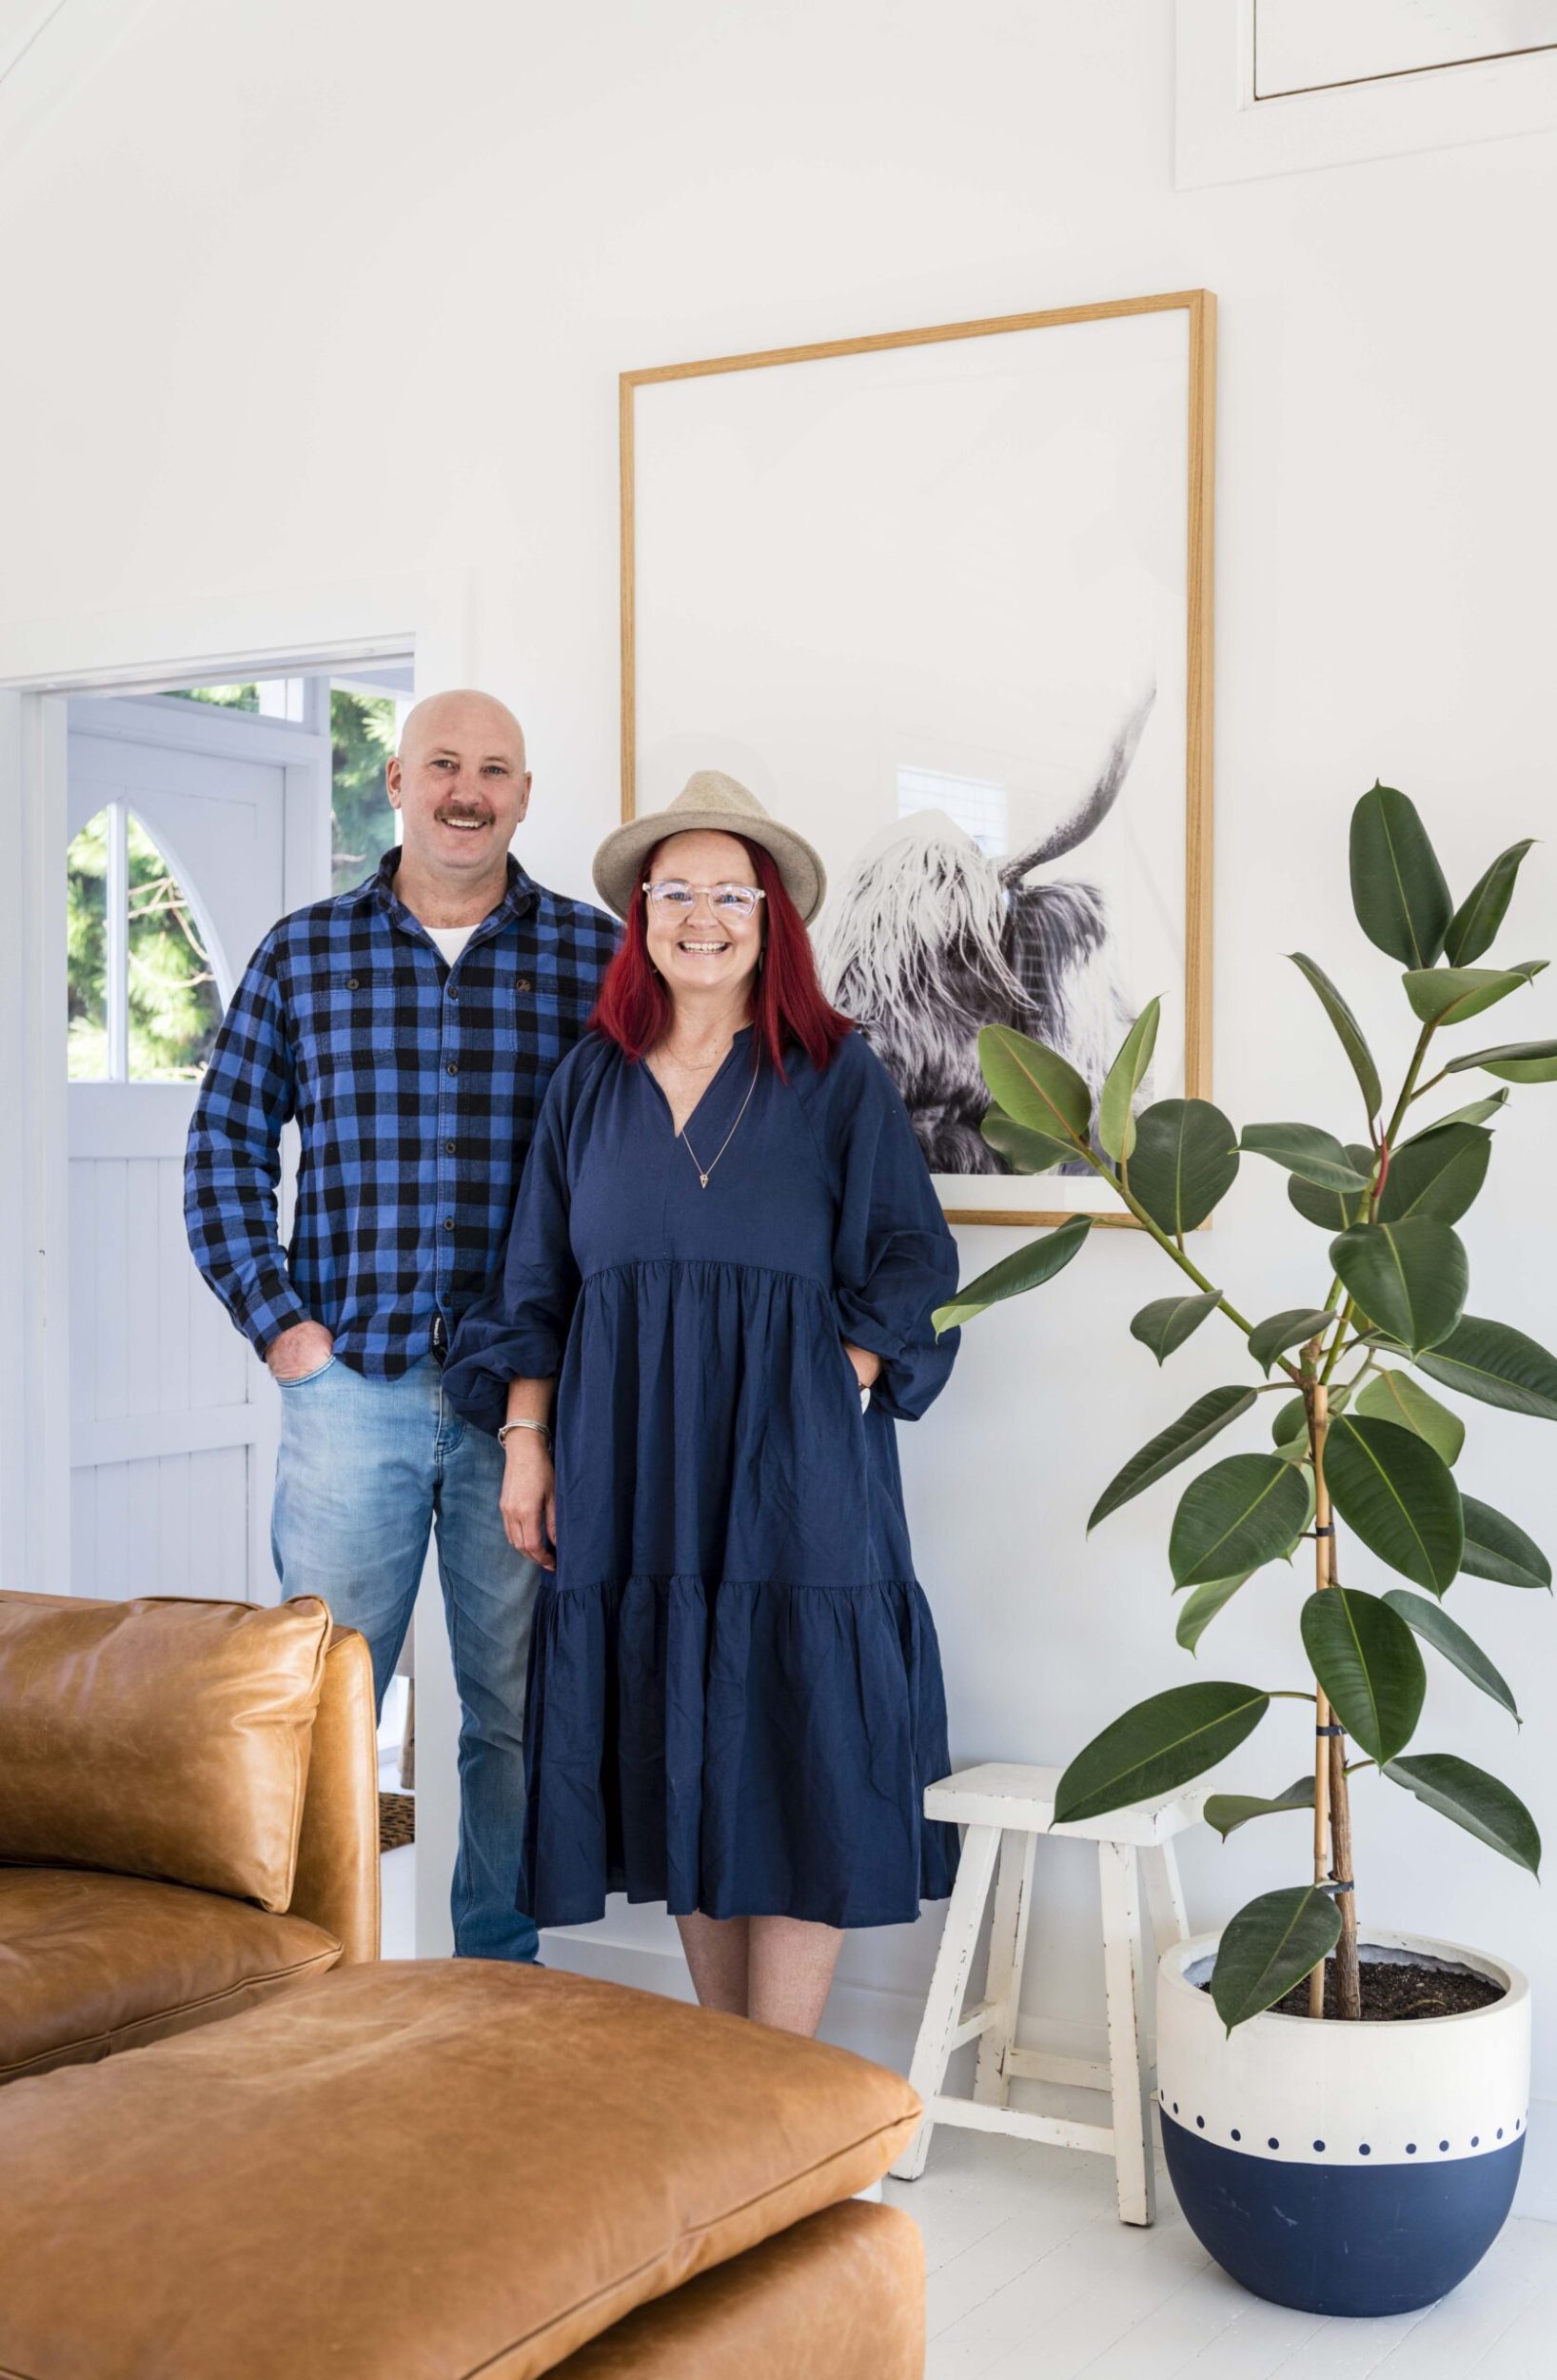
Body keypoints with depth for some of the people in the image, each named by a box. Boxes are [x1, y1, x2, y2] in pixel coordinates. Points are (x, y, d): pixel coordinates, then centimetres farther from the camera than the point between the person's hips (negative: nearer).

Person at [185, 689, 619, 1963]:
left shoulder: (594, 952, 3)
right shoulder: (302, 952, 7)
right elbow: (225, 1142, 10)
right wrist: (276, 1319, 1)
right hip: (349, 1383, 1)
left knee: (516, 1710, 8)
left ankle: (500, 1974, 23)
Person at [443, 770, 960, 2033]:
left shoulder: (840, 1077, 3)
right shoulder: (592, 1080, 12)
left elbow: (909, 1263, 1)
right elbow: (539, 1278, 14)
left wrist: (832, 1396, -11)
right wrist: (525, 1440, 6)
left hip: (792, 1471, -3)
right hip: (630, 1476, 4)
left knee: (793, 1757, -5)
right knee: (676, 1758, 7)